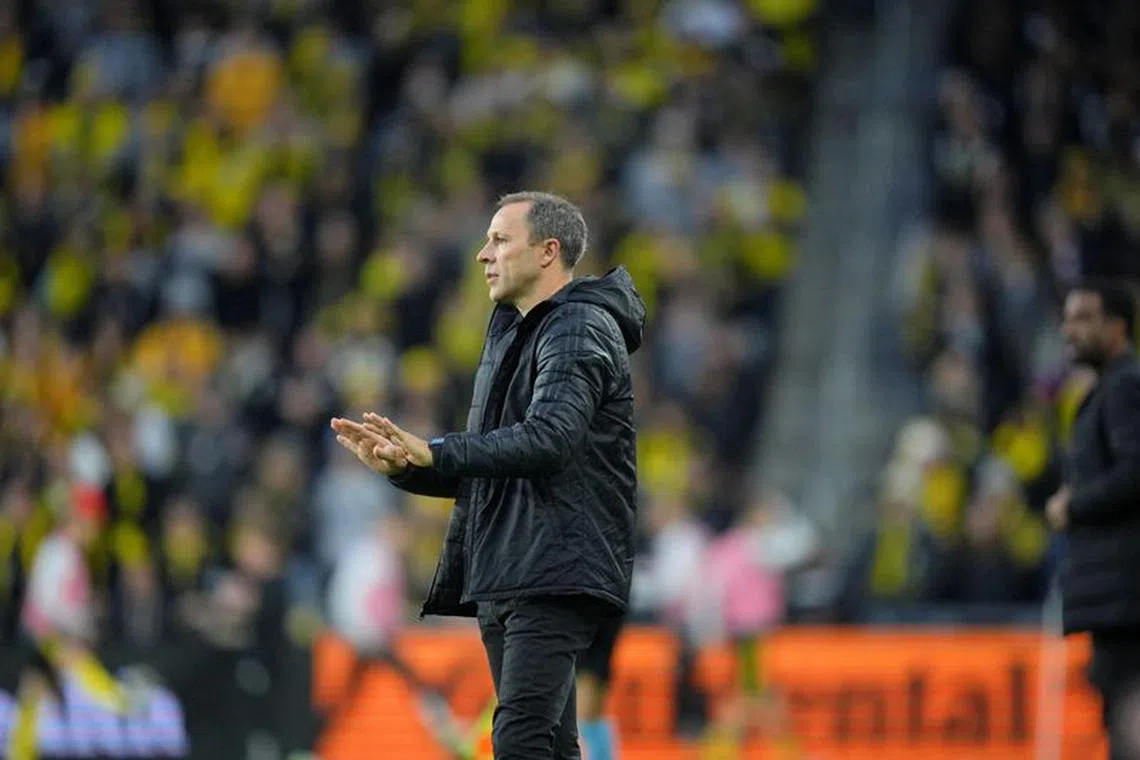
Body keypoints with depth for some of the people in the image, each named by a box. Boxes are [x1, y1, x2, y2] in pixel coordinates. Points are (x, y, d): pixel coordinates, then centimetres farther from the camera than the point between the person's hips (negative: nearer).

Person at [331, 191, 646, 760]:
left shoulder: (580, 329, -7)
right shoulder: (512, 335, 24)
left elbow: (549, 437, -25)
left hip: (556, 573, -10)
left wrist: (434, 454, -31)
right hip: (499, 578, 10)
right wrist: (403, 466, 7)